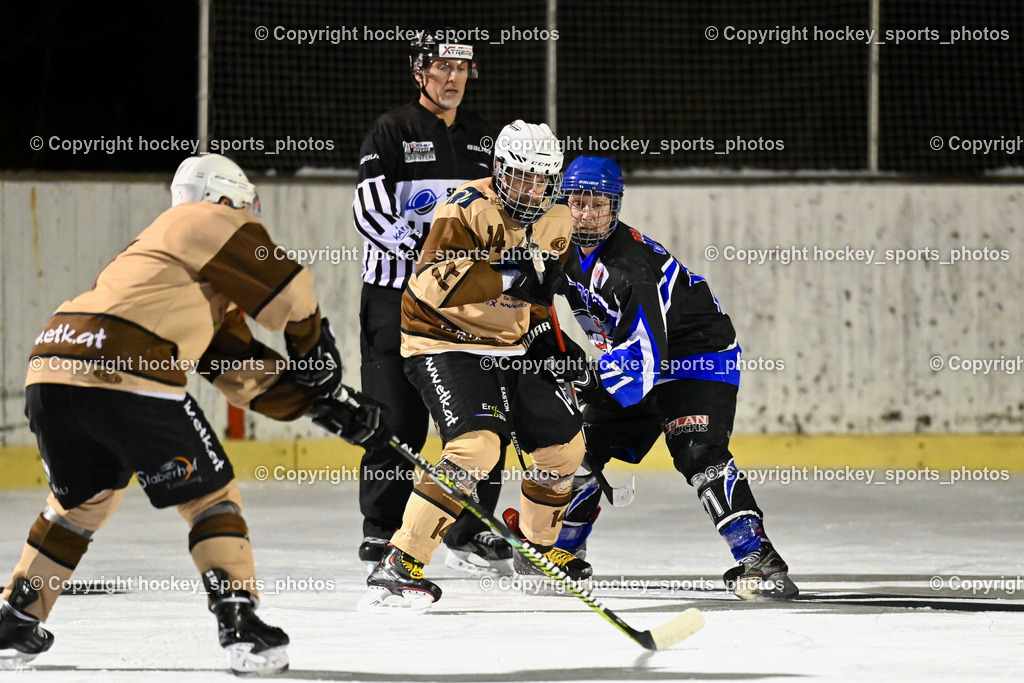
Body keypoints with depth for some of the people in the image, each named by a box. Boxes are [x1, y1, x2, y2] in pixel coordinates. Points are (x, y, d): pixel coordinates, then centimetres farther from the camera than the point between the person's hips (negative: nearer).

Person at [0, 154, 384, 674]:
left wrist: (320, 404, 30)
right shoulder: (206, 220, 12)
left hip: (49, 375, 8)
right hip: (125, 377, -8)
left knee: (80, 502, 29)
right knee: (210, 495, 6)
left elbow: (245, 373, 33)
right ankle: (241, 627, -2)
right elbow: (286, 290, 7)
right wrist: (314, 344, 25)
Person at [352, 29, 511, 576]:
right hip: (397, 292, -5)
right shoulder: (392, 132, -3)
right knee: (399, 417, -5)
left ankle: (471, 535, 9)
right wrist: (418, 246, -29)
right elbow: (369, 209, -15)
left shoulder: (482, 138, 14)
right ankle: (382, 532, 7)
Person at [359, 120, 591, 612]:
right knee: (477, 445, -27)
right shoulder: (469, 209, -21)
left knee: (564, 445, 12)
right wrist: (509, 278, -39)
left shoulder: (554, 222, 4)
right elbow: (431, 282, -34)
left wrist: (544, 332, 8)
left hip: (510, 347, 8)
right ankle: (399, 565, -26)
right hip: (445, 344, -8)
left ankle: (538, 548, 38)